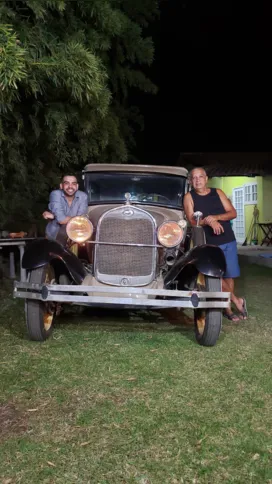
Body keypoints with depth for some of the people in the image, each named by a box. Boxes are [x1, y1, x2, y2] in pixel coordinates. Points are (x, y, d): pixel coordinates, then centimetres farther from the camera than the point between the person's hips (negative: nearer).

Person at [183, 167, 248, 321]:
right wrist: (208, 221, -27)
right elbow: (192, 220, -9)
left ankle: (227, 308, 17)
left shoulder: (218, 193, 8)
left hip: (228, 240, 3)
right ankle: (237, 300, 9)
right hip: (209, 243, -3)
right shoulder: (189, 197, 1)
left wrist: (215, 217, -14)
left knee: (229, 275, 5)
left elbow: (233, 213, 2)